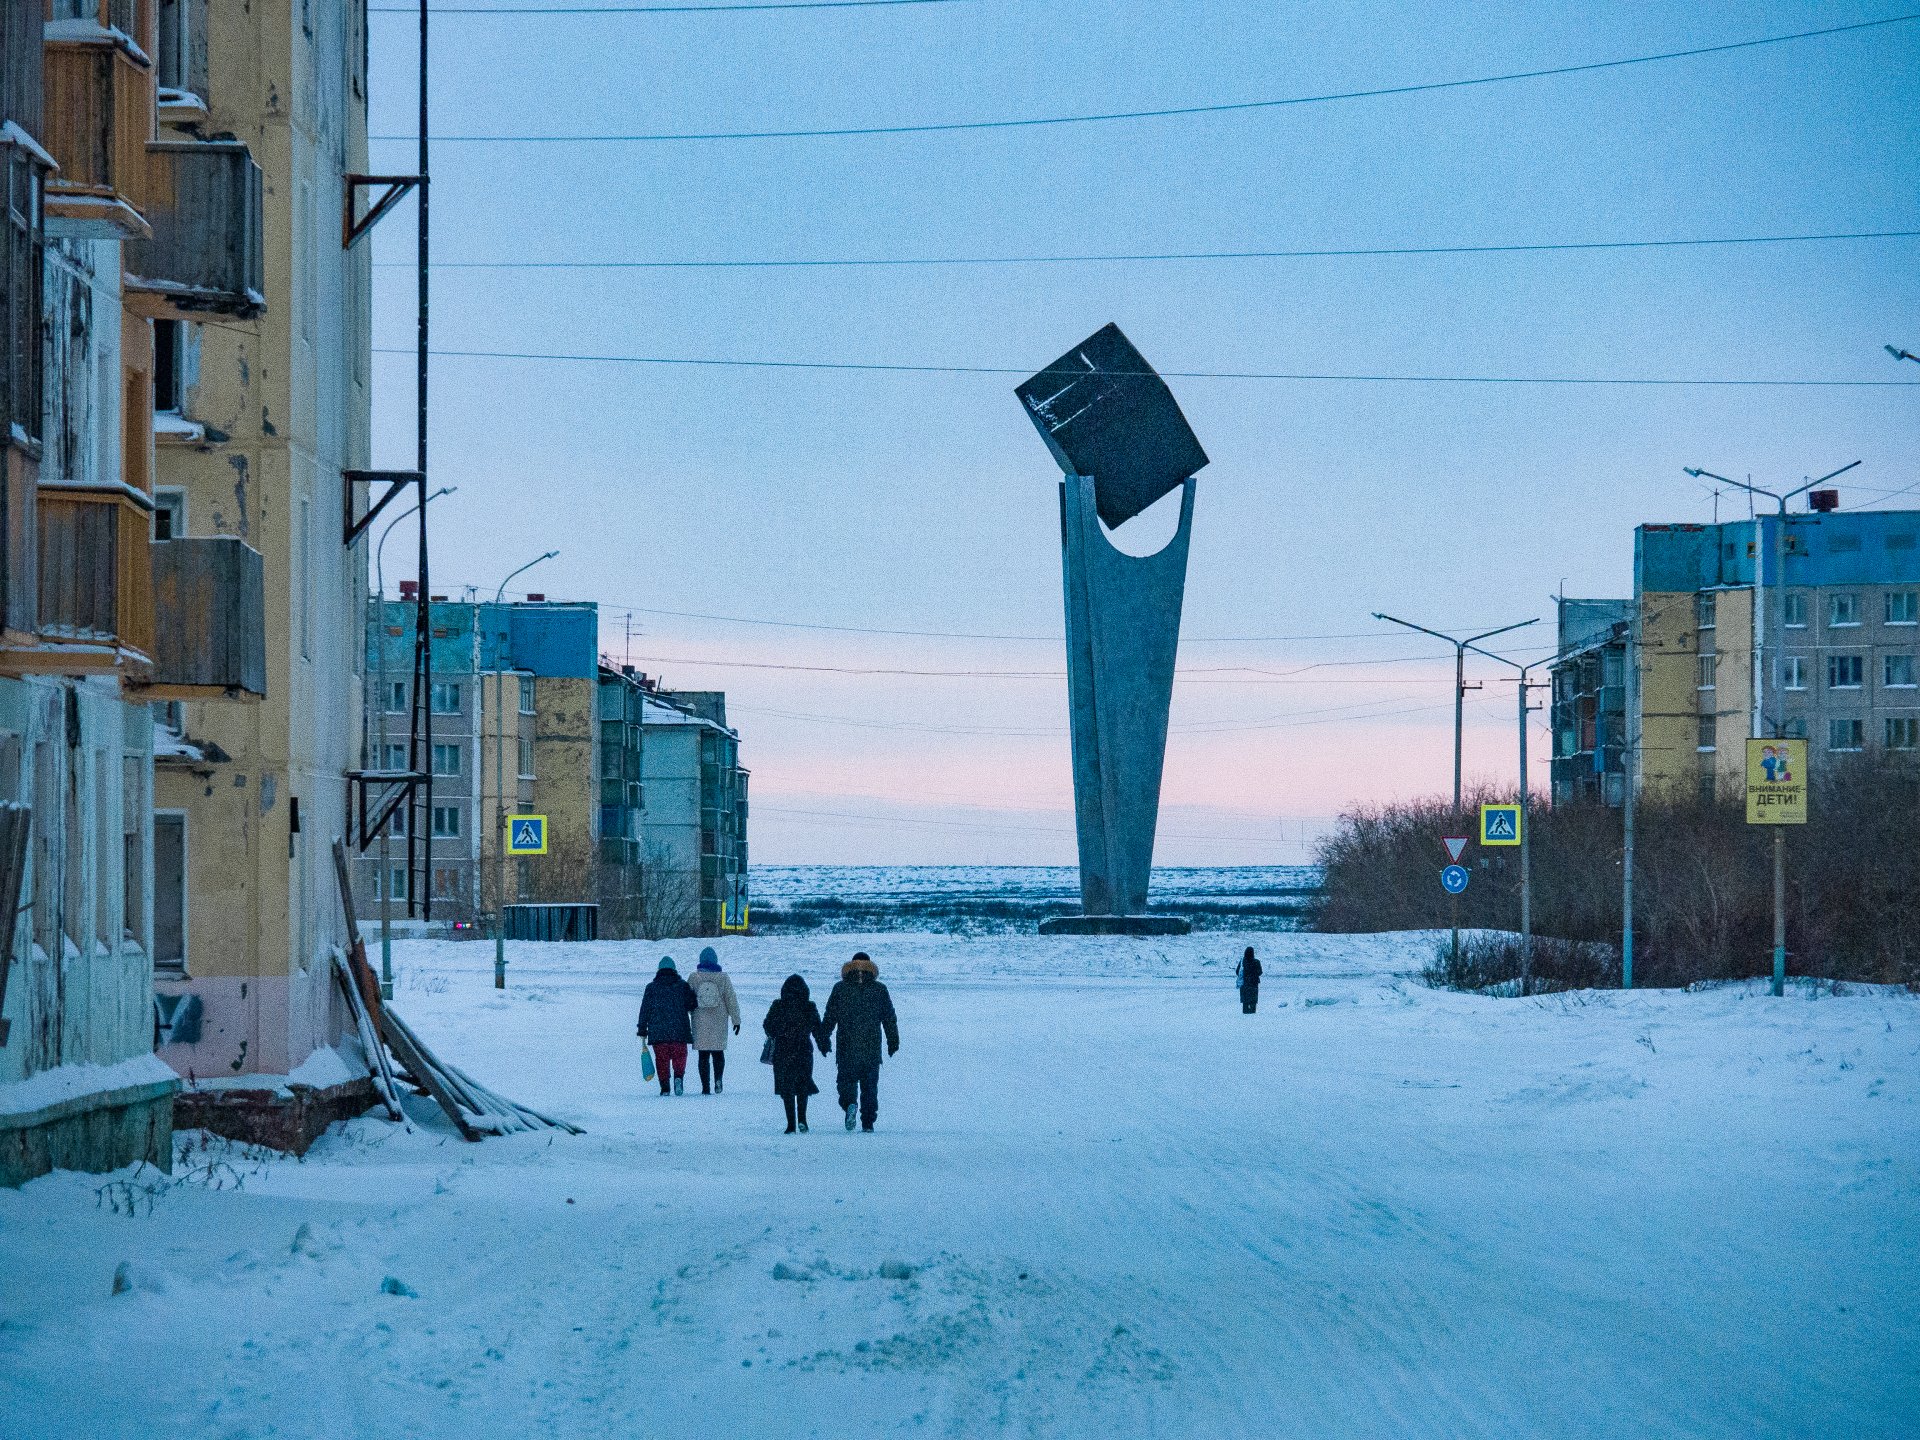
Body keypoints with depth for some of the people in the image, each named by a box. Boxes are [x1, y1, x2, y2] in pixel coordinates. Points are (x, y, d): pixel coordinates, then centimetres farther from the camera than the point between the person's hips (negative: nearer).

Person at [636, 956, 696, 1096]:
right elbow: (692, 1006, 2)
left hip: (658, 1032, 0)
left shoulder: (651, 987, 5)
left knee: (662, 1059, 6)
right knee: (679, 1057, 8)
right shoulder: (683, 986, 4)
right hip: (679, 1031, 0)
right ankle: (678, 1077, -19)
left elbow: (644, 1010, 4)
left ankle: (665, 1088, -1)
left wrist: (642, 1030, 9)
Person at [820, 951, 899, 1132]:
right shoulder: (879, 990, 4)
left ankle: (850, 1104, -24)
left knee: (847, 1079, 6)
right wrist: (893, 1042, 12)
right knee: (870, 1084, 9)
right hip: (872, 1048, 1)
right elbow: (889, 1018, 6)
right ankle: (868, 1122, 5)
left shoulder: (840, 989, 2)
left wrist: (824, 1040, 8)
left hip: (847, 1047, -1)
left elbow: (829, 1017, 2)